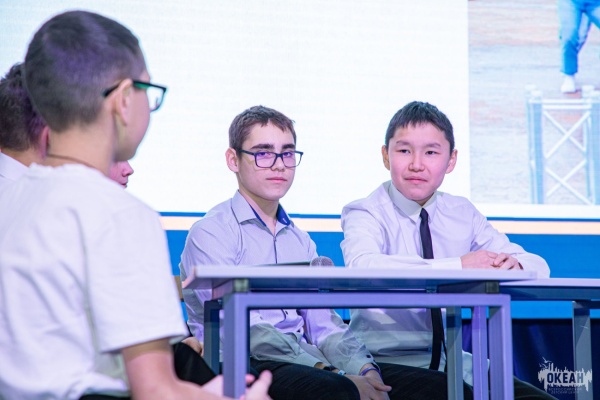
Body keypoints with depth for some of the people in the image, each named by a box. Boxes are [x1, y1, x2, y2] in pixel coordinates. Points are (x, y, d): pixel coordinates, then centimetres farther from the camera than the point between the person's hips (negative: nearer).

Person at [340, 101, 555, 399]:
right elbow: (361, 267, -30)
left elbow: (538, 266, 5)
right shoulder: (366, 214, -7)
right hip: (385, 362, -5)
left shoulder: (461, 214, 8)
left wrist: (513, 264, -20)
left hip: (451, 360, 5)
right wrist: (457, 266, -34)